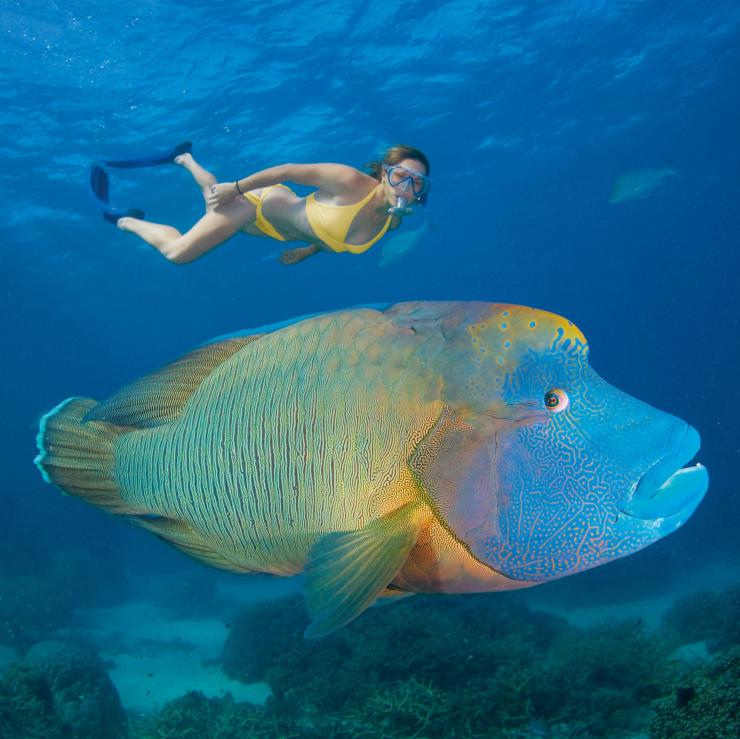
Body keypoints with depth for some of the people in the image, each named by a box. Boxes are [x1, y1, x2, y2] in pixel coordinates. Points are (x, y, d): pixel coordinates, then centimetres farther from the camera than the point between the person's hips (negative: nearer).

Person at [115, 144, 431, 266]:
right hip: (259, 200, -7)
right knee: (177, 252, -5)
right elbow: (289, 171, -29)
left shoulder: (391, 222, -16)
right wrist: (235, 188, -23)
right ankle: (130, 222, 22)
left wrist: (308, 251, 1)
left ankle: (188, 160, 60)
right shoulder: (351, 182, -38)